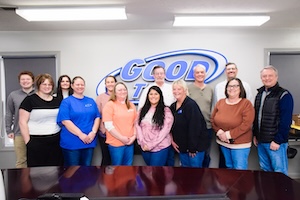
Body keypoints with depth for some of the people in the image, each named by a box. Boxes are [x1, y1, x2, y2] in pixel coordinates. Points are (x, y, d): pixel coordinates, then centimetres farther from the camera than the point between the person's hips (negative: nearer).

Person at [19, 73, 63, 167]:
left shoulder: (57, 101, 9)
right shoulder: (30, 100, -4)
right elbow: (22, 122, -7)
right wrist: (28, 141, -10)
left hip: (55, 141, 4)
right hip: (36, 142, -4)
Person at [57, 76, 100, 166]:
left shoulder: (91, 101, 11)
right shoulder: (66, 102, -2)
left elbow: (97, 117, 7)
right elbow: (65, 121, -13)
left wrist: (93, 132, -10)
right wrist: (81, 135, -19)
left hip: (89, 141, 4)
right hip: (71, 143, -4)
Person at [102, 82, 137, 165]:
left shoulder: (131, 105, 11)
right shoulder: (110, 105, -7)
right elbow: (108, 126, -14)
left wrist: (134, 136, -1)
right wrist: (121, 138, -15)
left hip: (129, 142, 6)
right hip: (116, 143, -5)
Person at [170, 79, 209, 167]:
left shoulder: (191, 105, -18)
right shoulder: (172, 106, 6)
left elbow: (194, 128, -22)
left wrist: (192, 148, -21)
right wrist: (172, 140, 2)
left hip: (195, 145, -7)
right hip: (182, 146, 7)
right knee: (185, 165, 16)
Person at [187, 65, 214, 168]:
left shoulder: (210, 89, 9)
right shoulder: (188, 89, -4)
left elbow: (211, 108, 14)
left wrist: (211, 121, 9)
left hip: (208, 127, 4)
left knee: (206, 155, 16)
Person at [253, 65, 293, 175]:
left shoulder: (284, 95, -9)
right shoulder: (260, 93, 11)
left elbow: (286, 121, -14)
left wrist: (277, 140, -16)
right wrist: (255, 135, 12)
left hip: (275, 142, -6)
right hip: (261, 141, 6)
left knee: (279, 172, 3)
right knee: (265, 169, 17)